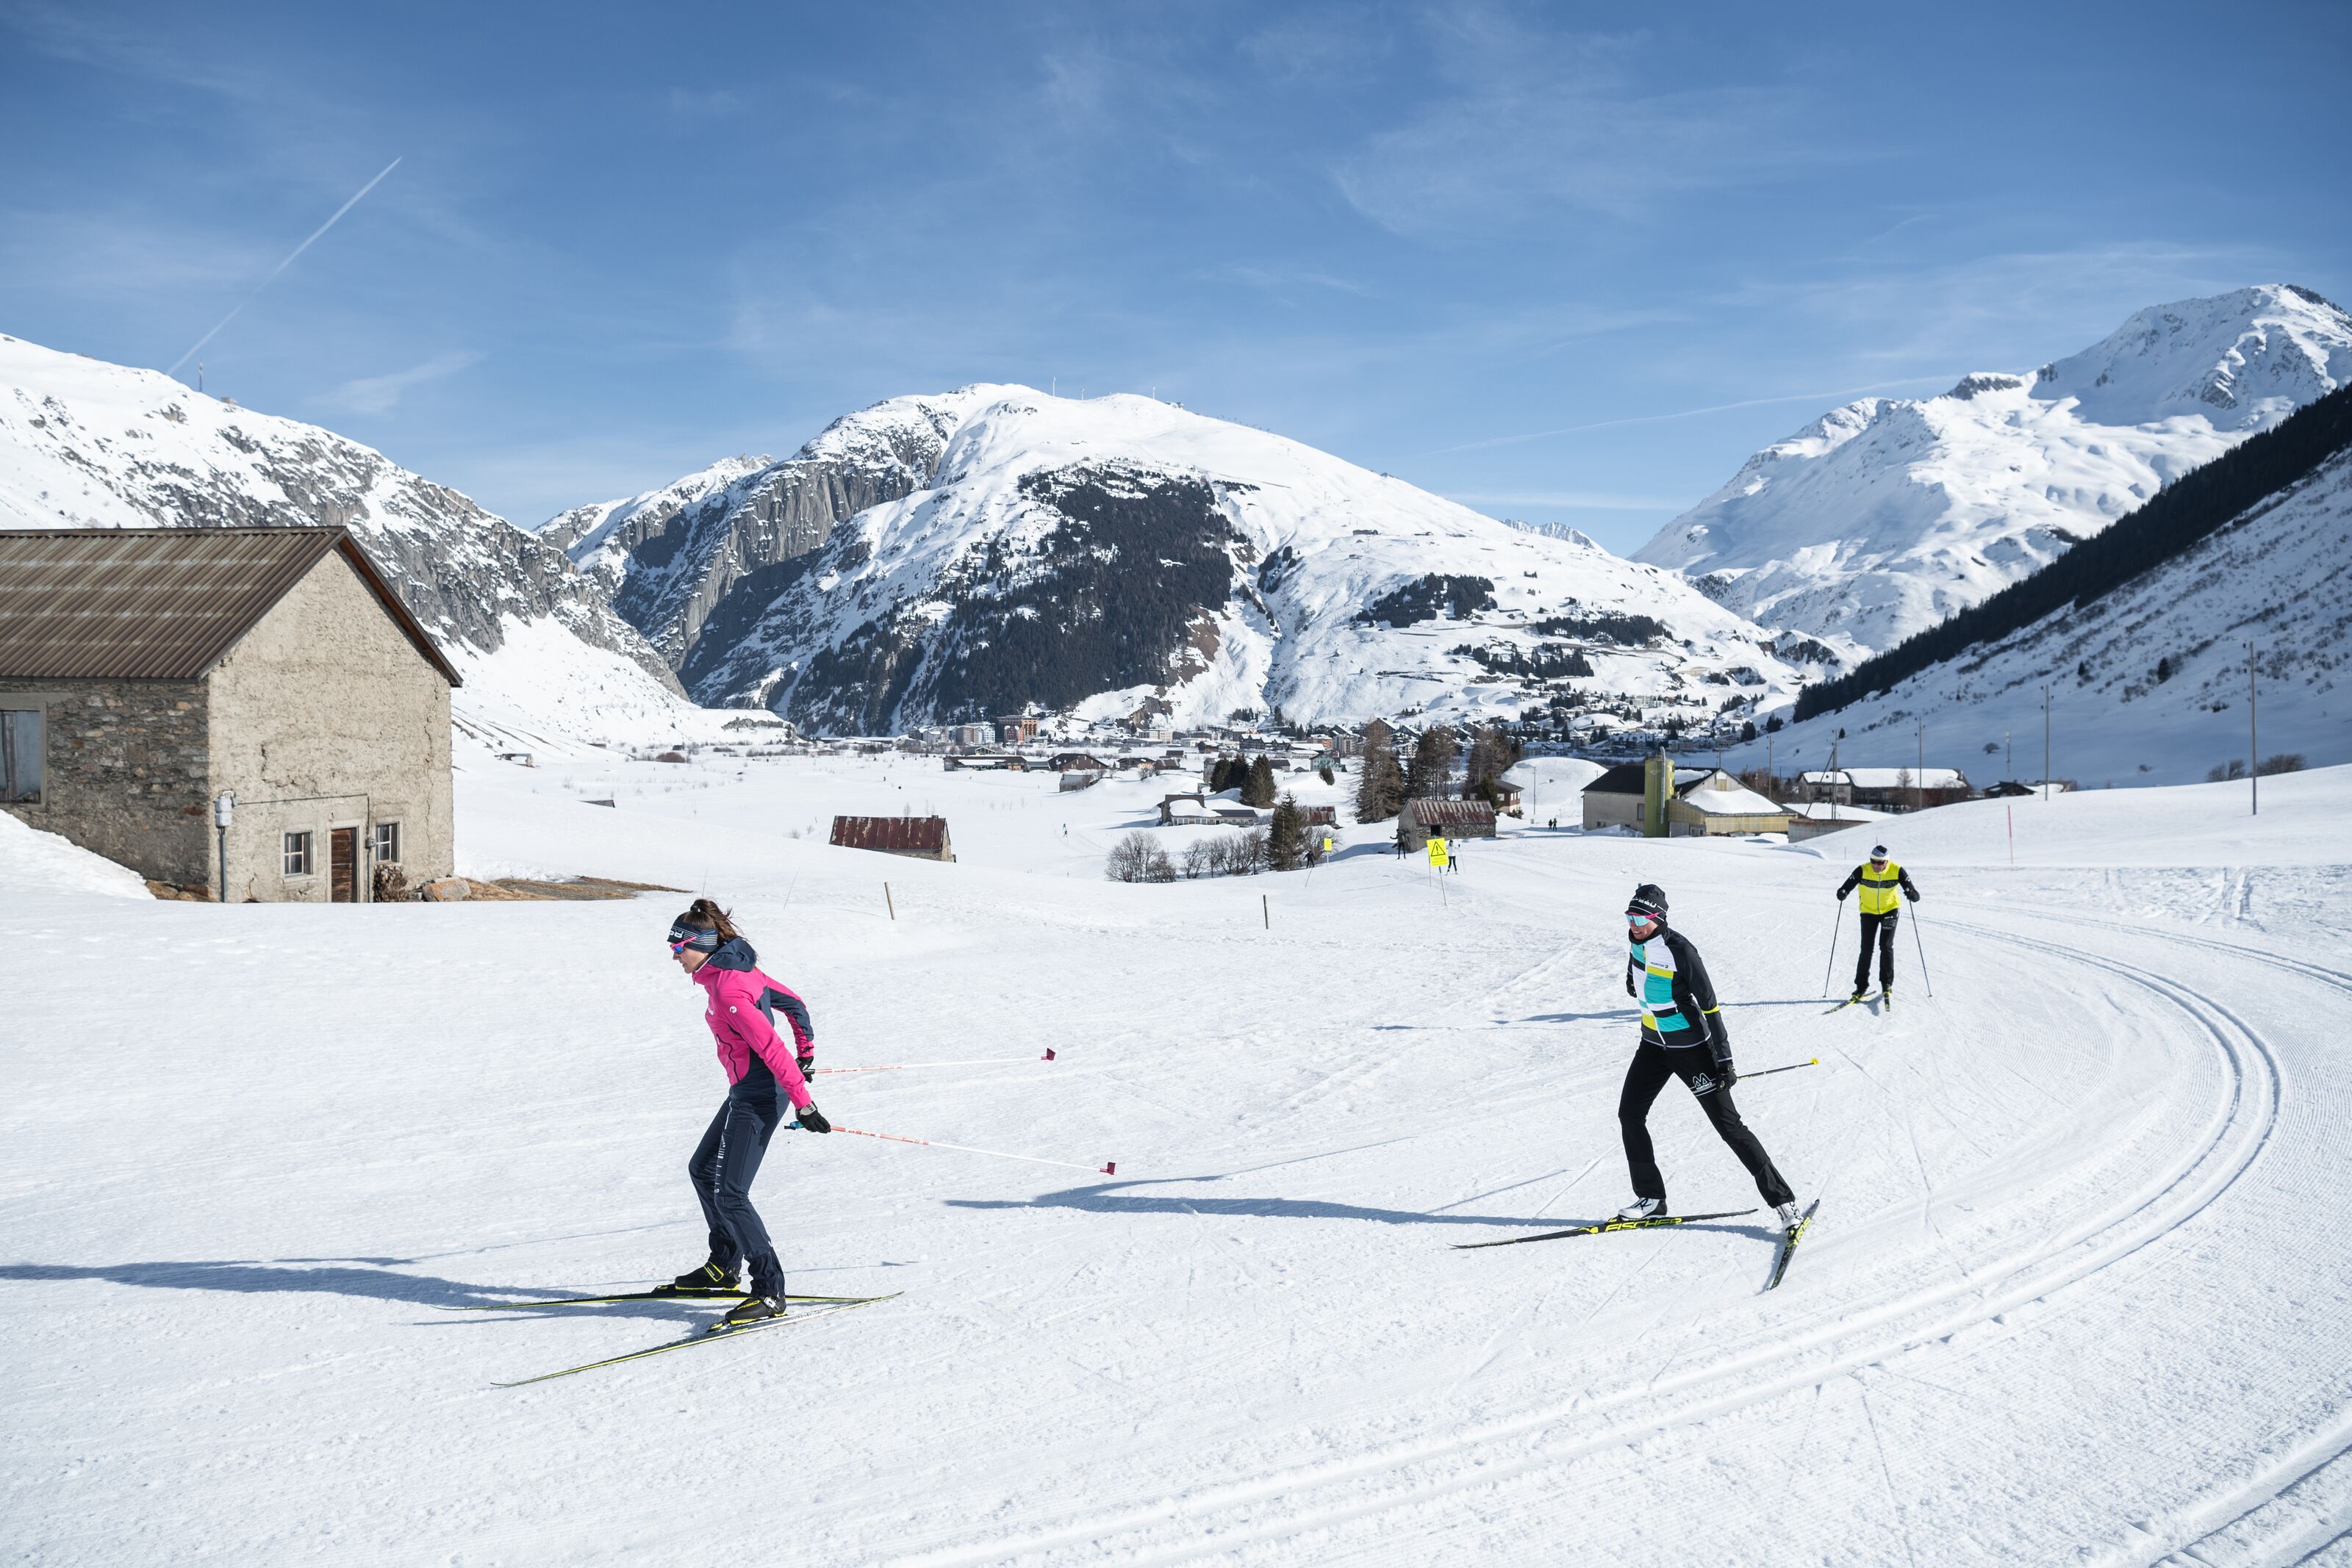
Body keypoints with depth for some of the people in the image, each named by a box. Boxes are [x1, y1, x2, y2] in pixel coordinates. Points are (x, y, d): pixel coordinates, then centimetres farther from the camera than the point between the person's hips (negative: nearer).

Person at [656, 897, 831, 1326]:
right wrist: (806, 1052, 28)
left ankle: (770, 1292, -8)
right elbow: (793, 1003, 18)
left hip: (756, 1096, -11)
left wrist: (802, 1103, -27)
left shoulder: (726, 990, -22)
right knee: (703, 1169, 21)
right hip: (750, 1090, 11)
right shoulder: (739, 969, 8)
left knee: (729, 1194, -11)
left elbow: (771, 1047, -26)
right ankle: (724, 1267, 31)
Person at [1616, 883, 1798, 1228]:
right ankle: (1651, 1199, 14)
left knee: (1728, 1126, -5)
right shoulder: (1638, 939, -3)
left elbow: (1709, 1005, -22)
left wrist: (1725, 1060, -22)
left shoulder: (1680, 950, -24)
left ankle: (1782, 1199, 5)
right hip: (1653, 1045, 7)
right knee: (1629, 1114, 3)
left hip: (1691, 1048, -7)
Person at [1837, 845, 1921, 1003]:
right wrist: (1842, 894, -47)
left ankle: (1887, 985, 2)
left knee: (1886, 946, -10)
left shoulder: (1897, 871, -21)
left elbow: (1915, 895, -21)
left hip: (1890, 910, -1)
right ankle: (1861, 987, 6)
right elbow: (1847, 887, -24)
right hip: (1868, 912, 1)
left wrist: (1912, 894, -44)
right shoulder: (1862, 871, -21)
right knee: (1866, 949, -2)